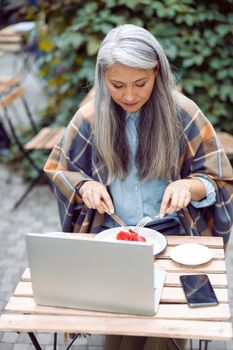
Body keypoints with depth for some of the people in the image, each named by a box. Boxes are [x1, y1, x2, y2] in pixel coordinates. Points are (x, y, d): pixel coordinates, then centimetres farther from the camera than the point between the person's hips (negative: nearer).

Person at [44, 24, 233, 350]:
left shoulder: (183, 112, -6)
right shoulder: (90, 116, -3)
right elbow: (59, 169, 10)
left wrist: (190, 186, -22)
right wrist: (84, 185, -12)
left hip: (171, 233, -1)